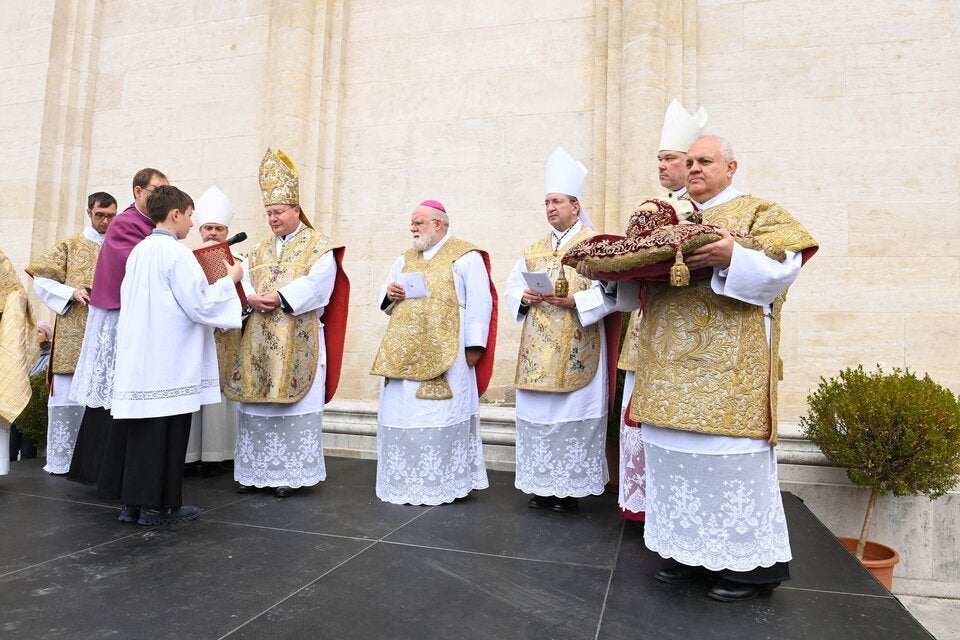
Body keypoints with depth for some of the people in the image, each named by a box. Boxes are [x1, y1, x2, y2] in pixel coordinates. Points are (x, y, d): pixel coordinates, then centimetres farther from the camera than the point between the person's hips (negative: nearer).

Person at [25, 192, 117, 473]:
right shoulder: (70, 245, 9)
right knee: (68, 394, 0)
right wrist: (72, 293, -10)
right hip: (74, 336, -1)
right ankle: (61, 458, 10)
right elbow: (41, 280, 6)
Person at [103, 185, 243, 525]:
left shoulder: (138, 251, 12)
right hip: (169, 361, -8)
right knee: (165, 432, 0)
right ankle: (158, 505, 8)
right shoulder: (177, 253, -13)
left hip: (138, 359, 8)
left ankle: (131, 502, 20)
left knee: (139, 428, 12)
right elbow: (201, 305, -16)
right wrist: (230, 279, -2)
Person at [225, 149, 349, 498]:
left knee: (294, 407, -2)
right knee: (257, 406, 8)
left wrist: (279, 297, -22)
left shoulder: (319, 245, 1)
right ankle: (255, 469, 18)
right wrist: (251, 298, -14)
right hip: (259, 341, 6)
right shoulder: (260, 249, 20)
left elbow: (315, 284, -14)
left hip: (298, 341, -6)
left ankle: (291, 473, 6)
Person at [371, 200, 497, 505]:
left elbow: (479, 302, -7)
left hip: (445, 357, -6)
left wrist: (474, 346, -12)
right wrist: (389, 294, -1)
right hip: (403, 356, 6)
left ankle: (443, 482, 10)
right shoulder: (405, 259, 19)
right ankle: (404, 482, 18)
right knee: (400, 416, 6)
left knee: (441, 418, -3)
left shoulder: (465, 256, -1)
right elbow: (383, 299, 23)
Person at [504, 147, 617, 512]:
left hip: (576, 351, -6)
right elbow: (512, 286, 18)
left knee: (572, 415, -2)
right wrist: (524, 297, -3)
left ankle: (571, 488, 11)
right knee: (536, 414, 7)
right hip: (538, 350, 6)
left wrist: (575, 301, -21)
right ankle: (543, 486, 19)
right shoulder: (535, 250, 17)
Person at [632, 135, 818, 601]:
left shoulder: (759, 213, 4)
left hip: (727, 364, -5)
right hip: (672, 365, 6)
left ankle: (751, 562, 12)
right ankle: (688, 549, 20)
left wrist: (732, 258, -28)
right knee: (677, 453, 7)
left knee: (732, 456, -3)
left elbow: (782, 268, -11)